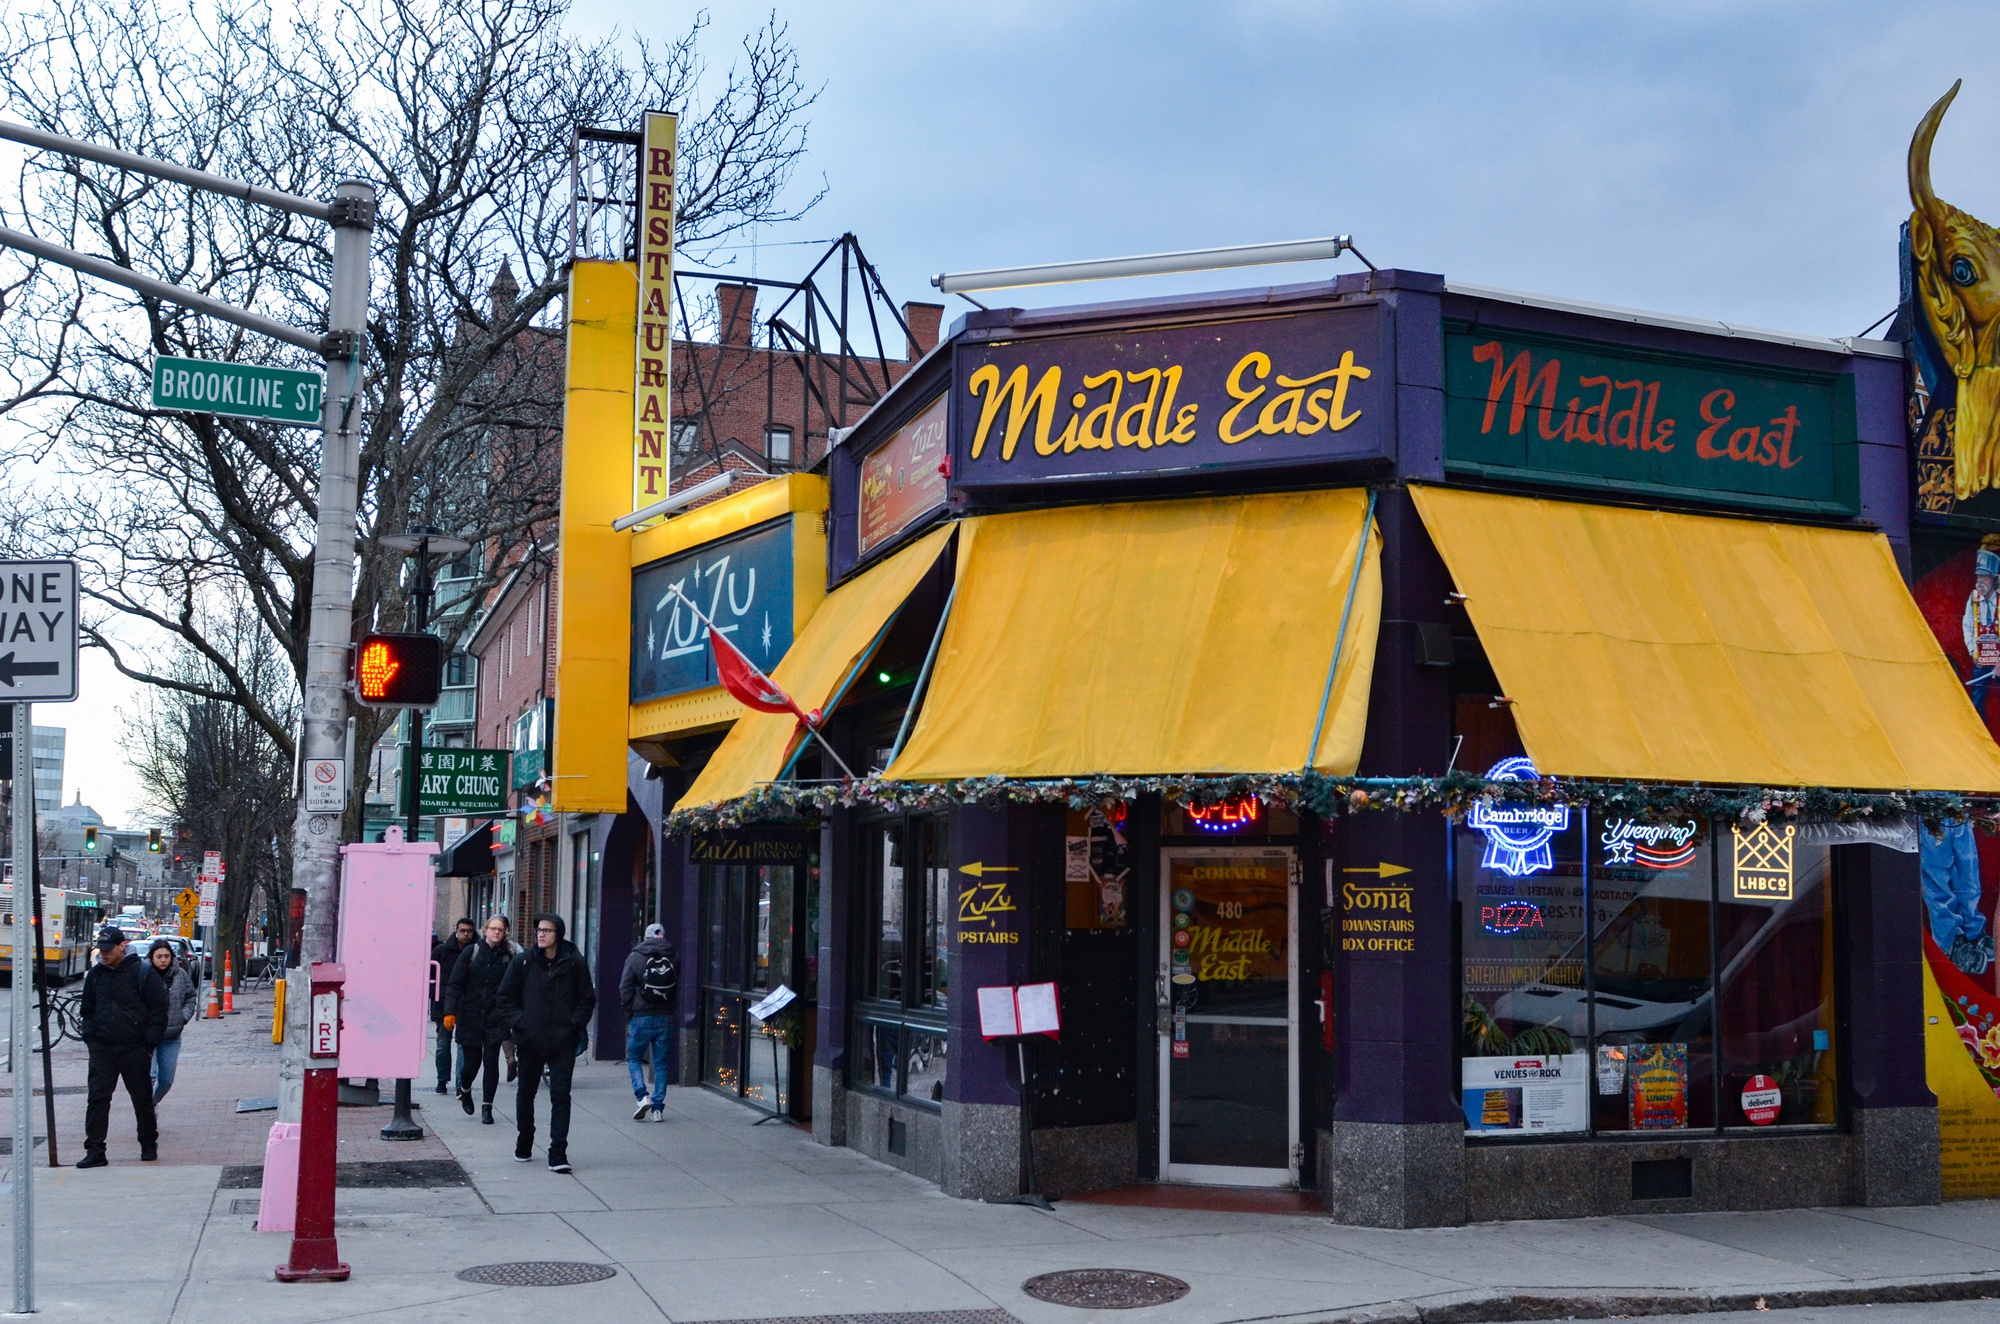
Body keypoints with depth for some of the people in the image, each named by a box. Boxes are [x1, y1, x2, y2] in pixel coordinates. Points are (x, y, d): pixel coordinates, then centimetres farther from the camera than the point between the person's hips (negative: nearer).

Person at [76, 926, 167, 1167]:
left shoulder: (143, 973, -7)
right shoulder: (95, 974, 8)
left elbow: (159, 1011, -6)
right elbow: (87, 1010, 18)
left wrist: (149, 1045, -9)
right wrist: (90, 1039, 7)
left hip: (134, 1049, -3)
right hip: (102, 1049, 3)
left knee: (142, 1100, 8)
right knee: (97, 1098, -4)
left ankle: (149, 1146, 23)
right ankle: (94, 1151, -2)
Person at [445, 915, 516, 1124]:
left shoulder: (508, 957, 2)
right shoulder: (471, 953, 0)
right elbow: (455, 983, -2)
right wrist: (450, 1012, -11)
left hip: (495, 1020, 0)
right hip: (470, 1017, 0)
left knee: (491, 1062, -5)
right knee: (471, 1062, 6)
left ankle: (487, 1107, 6)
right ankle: (464, 1090, 38)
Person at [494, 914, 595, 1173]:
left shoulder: (574, 964, -3)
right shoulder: (523, 962, -1)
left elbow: (587, 999, 6)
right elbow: (504, 998, 5)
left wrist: (573, 1023, -7)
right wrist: (519, 1023, -7)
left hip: (563, 1043, -2)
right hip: (529, 1042, 2)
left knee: (561, 1096, -8)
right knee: (525, 1094, 16)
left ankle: (558, 1153, -9)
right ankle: (524, 1145, 35)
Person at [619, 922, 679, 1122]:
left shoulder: (635, 957, -3)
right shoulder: (674, 959, 3)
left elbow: (625, 988, -4)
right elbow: (680, 991, 8)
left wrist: (628, 1012, 4)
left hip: (641, 1017, -2)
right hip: (666, 1018, 2)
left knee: (634, 1058, 13)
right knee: (662, 1063, 9)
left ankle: (641, 1096, -6)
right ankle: (658, 1107, 7)